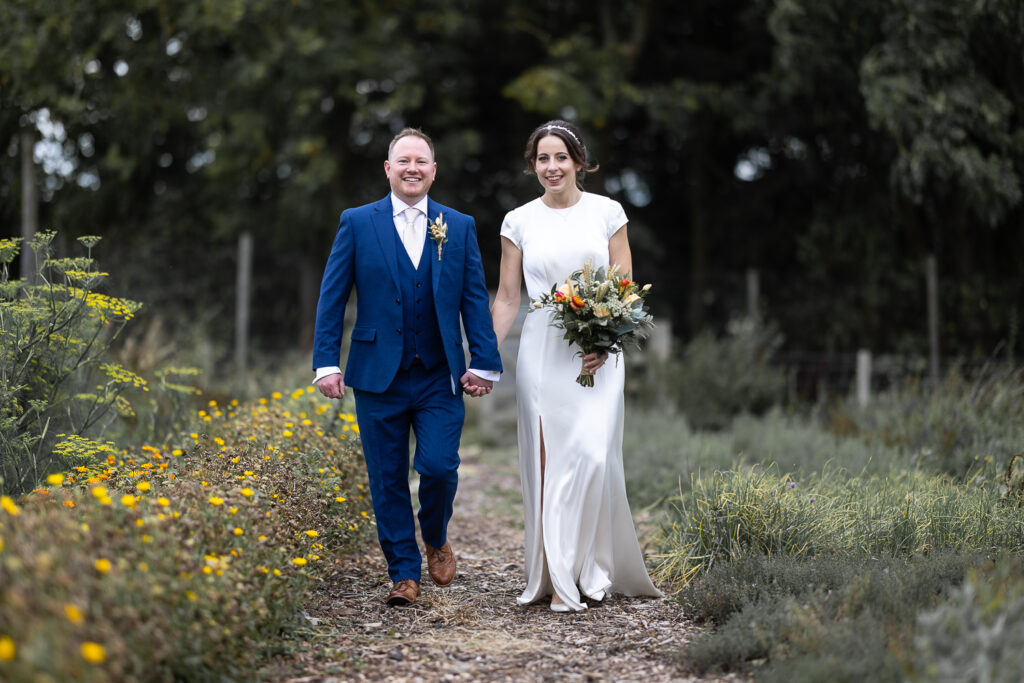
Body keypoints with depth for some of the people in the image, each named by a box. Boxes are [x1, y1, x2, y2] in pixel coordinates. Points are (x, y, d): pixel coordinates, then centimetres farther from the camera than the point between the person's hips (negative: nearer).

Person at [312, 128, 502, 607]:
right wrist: (326, 363, -5)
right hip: (379, 376, 0)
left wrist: (484, 363, -2)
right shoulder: (357, 224, 3)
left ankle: (435, 538, 21)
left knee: (439, 467, -10)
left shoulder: (459, 227, 8)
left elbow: (475, 299, 6)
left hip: (441, 378, 0)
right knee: (388, 480, 3)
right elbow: (332, 297, 2)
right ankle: (404, 573, 16)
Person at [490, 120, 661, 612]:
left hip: (597, 352, -1)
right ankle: (557, 579, 3)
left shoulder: (606, 212, 6)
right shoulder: (519, 222, 8)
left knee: (592, 454, -13)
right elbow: (507, 298, 11)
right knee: (547, 460, -3)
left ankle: (590, 568, -1)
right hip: (542, 351, 1)